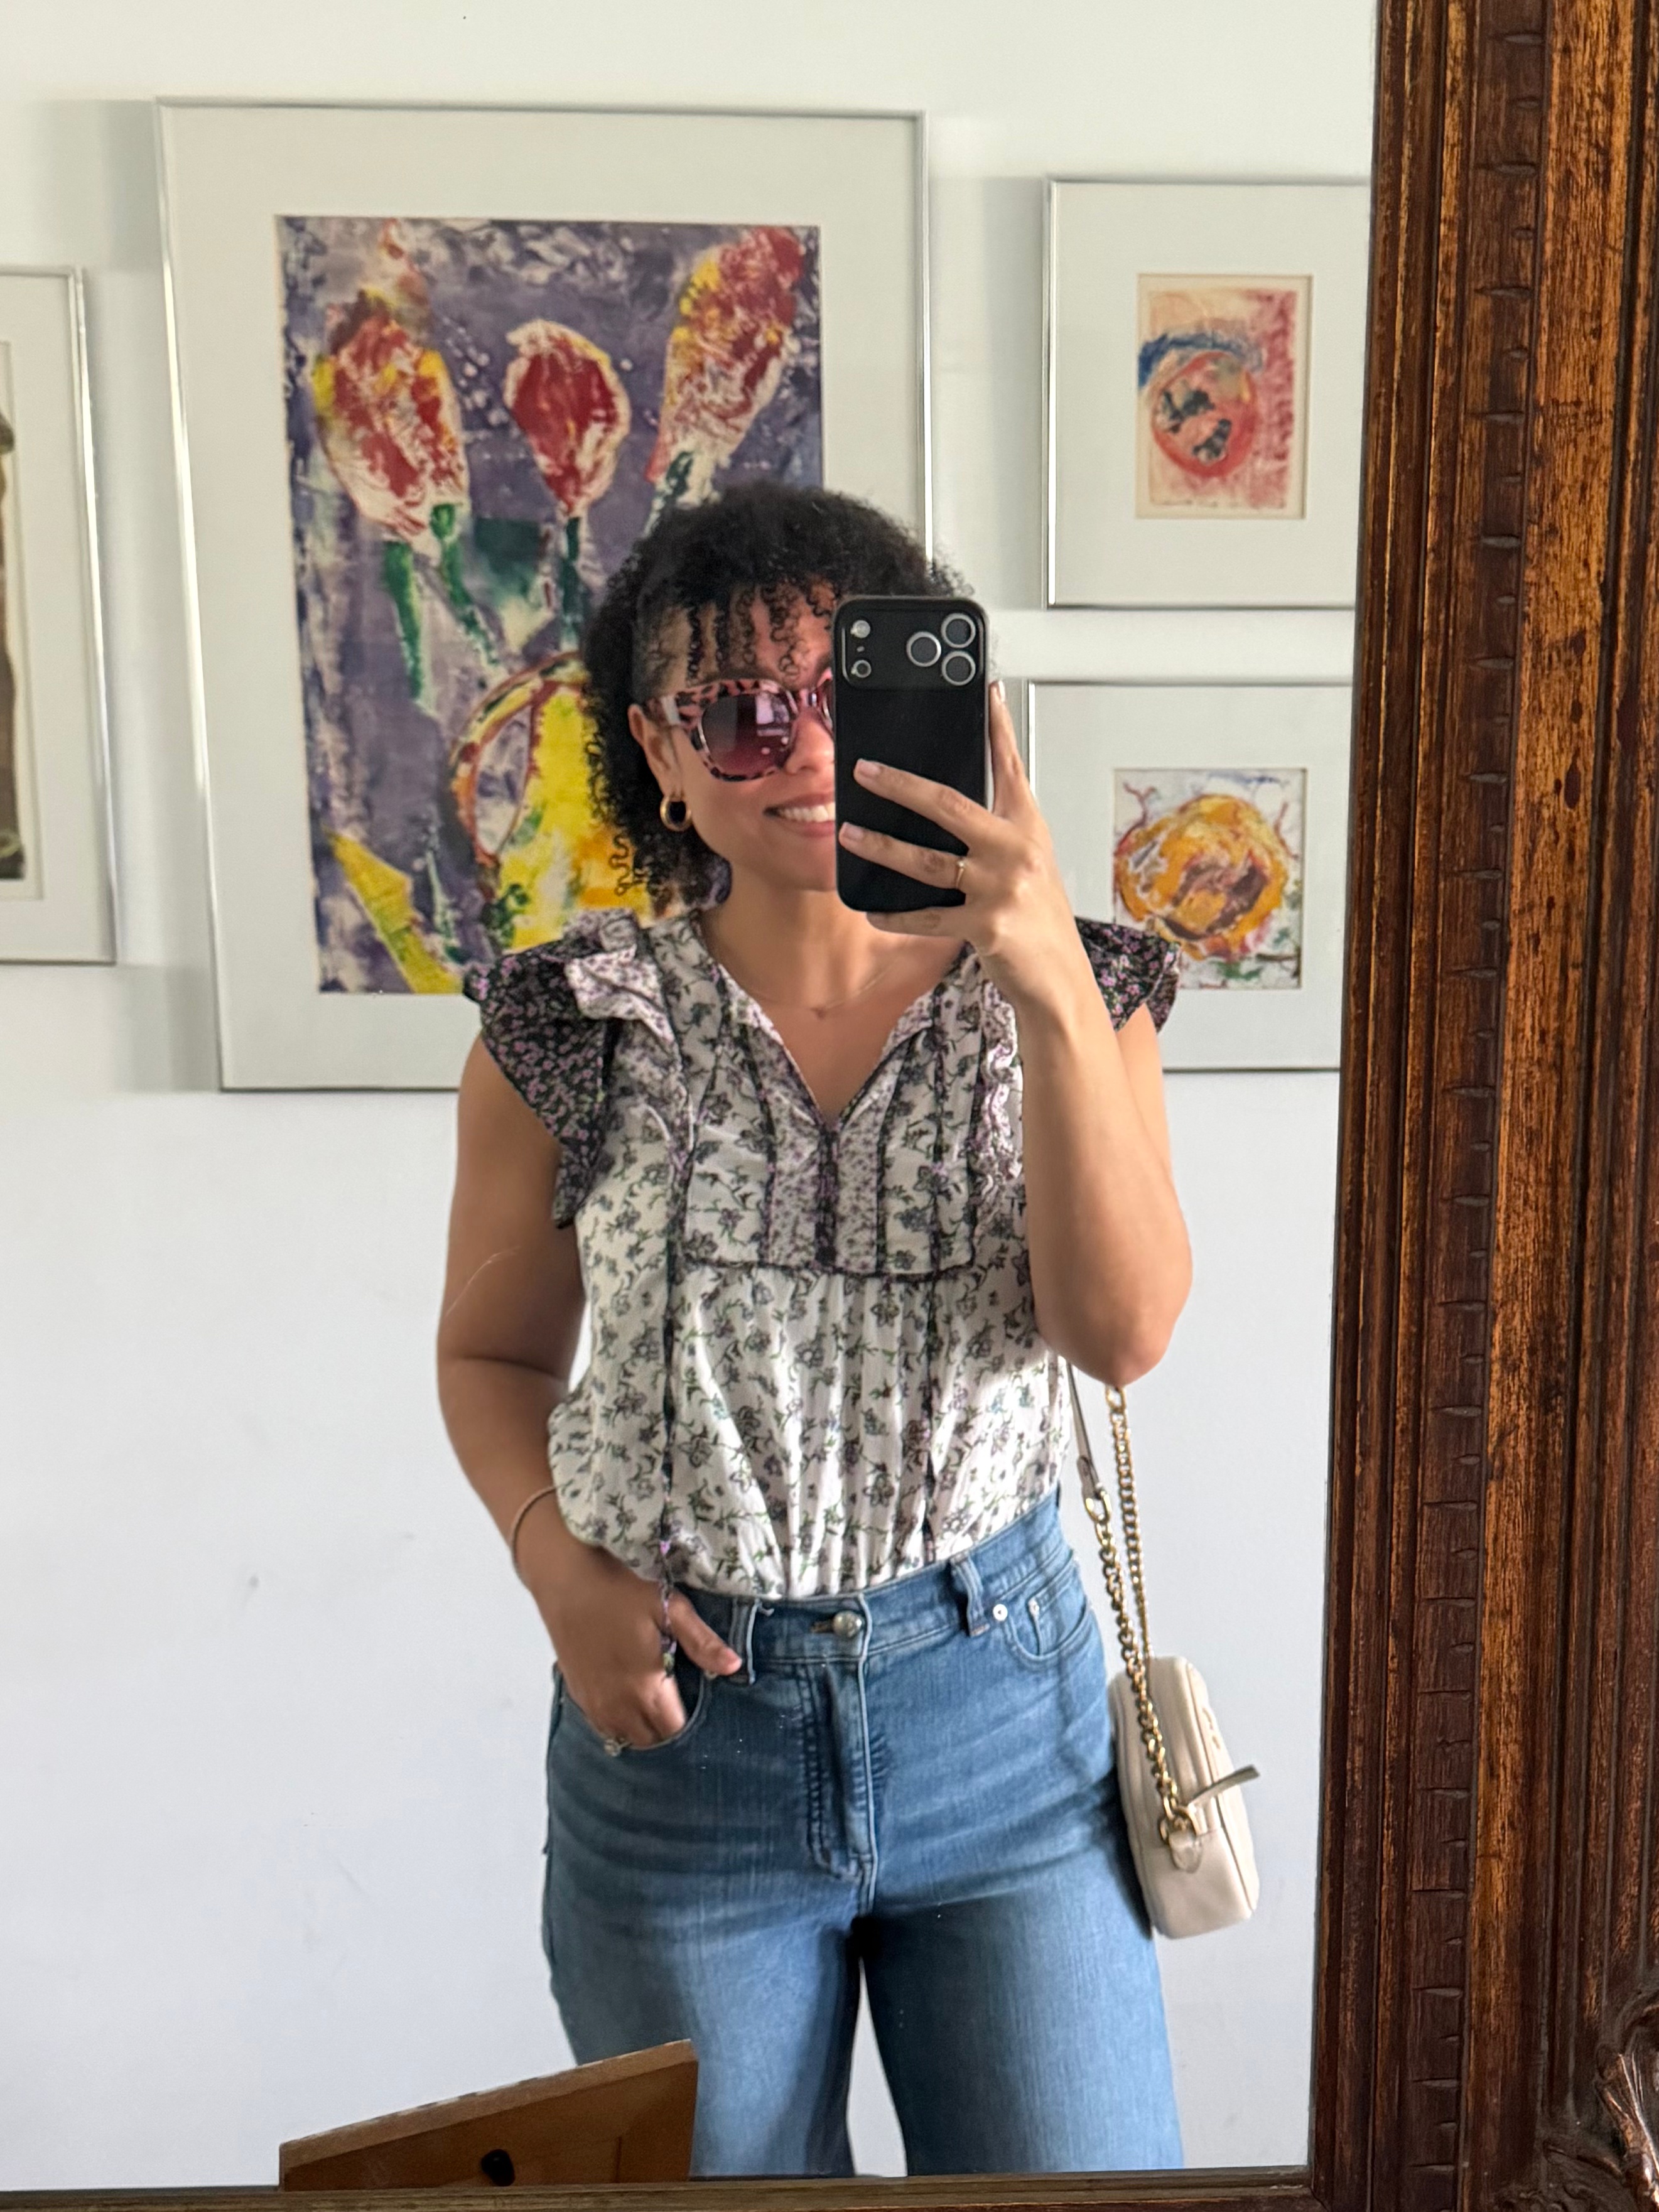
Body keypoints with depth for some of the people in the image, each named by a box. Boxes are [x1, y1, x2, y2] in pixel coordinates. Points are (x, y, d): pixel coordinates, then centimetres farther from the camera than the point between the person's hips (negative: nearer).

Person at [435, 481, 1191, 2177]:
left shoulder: (1063, 989, -5)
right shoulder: (573, 1025, -6)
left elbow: (1125, 1331, -18)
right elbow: (492, 1350, 6)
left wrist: (1053, 988, -29)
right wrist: (559, 1563, -11)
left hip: (1001, 1694, 0)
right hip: (681, 1706, 0)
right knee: (717, 2177, 20)